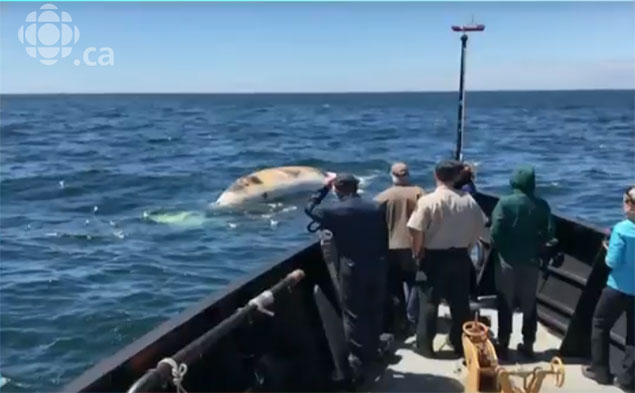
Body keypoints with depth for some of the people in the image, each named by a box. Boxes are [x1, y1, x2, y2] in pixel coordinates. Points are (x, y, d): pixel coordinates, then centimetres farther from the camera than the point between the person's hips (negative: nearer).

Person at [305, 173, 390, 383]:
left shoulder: (335, 211, -10)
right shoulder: (376, 208, 3)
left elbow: (310, 209, 7)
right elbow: (385, 239, 6)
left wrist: (324, 187, 14)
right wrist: (383, 261, 15)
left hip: (352, 270, -5)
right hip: (378, 267, 5)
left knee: (353, 316, 3)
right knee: (374, 311, 19)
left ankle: (358, 363, 4)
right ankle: (372, 351, 36)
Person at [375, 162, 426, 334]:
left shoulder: (383, 197, -4)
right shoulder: (418, 193, -5)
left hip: (391, 247, 0)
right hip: (414, 246, 0)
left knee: (394, 287, 10)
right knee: (414, 283, 15)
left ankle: (399, 322, 13)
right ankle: (412, 318, 16)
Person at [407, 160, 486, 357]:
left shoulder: (427, 201, -15)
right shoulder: (469, 200, -3)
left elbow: (417, 232, -16)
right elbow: (479, 227, 3)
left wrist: (417, 253, 1)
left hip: (434, 257, -3)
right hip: (460, 256, 4)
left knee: (429, 302, 7)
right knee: (460, 302, 14)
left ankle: (425, 345, 13)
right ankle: (460, 343, 25)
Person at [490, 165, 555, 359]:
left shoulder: (505, 202, -12)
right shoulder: (542, 205, -2)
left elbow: (496, 231, -16)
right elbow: (549, 233, -3)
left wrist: (500, 248, 2)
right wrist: (535, 247, 12)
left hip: (508, 260, -3)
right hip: (531, 260, 3)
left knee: (505, 303, 7)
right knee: (529, 303, 13)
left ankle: (503, 344, 10)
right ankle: (528, 344, 20)